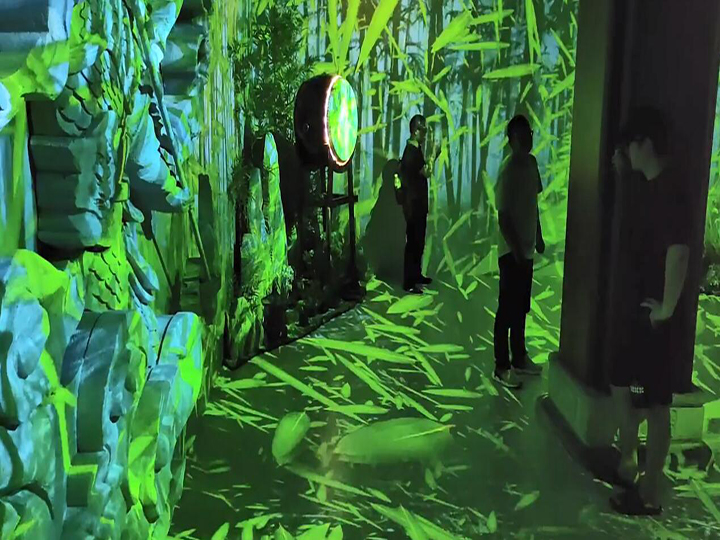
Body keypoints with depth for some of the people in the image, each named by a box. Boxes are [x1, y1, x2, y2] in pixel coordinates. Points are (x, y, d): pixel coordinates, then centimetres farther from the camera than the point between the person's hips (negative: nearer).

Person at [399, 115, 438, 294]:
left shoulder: (414, 149, 11)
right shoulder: (411, 151, -20)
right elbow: (427, 172, -21)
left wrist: (434, 155, 16)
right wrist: (433, 154, -9)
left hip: (418, 203, 10)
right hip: (413, 205, -10)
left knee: (419, 241, 18)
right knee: (413, 242, -5)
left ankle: (416, 275, 30)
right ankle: (408, 282, 1)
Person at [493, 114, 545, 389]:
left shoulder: (532, 163, 7)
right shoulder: (509, 173, -19)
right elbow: (503, 217, -20)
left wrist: (538, 237, 17)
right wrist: (516, 250, -21)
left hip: (527, 249, 8)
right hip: (512, 252, -8)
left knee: (521, 308, 17)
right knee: (507, 310, -1)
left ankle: (520, 358, 29)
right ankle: (501, 367, 8)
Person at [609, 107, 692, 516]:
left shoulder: (670, 190, -20)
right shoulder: (648, 186, 10)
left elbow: (679, 253, -29)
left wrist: (666, 309, -21)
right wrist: (622, 173, 16)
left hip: (656, 316, -10)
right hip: (640, 309, 10)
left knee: (654, 406, 0)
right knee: (621, 385, 20)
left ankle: (649, 495, 12)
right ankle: (628, 468, 35)